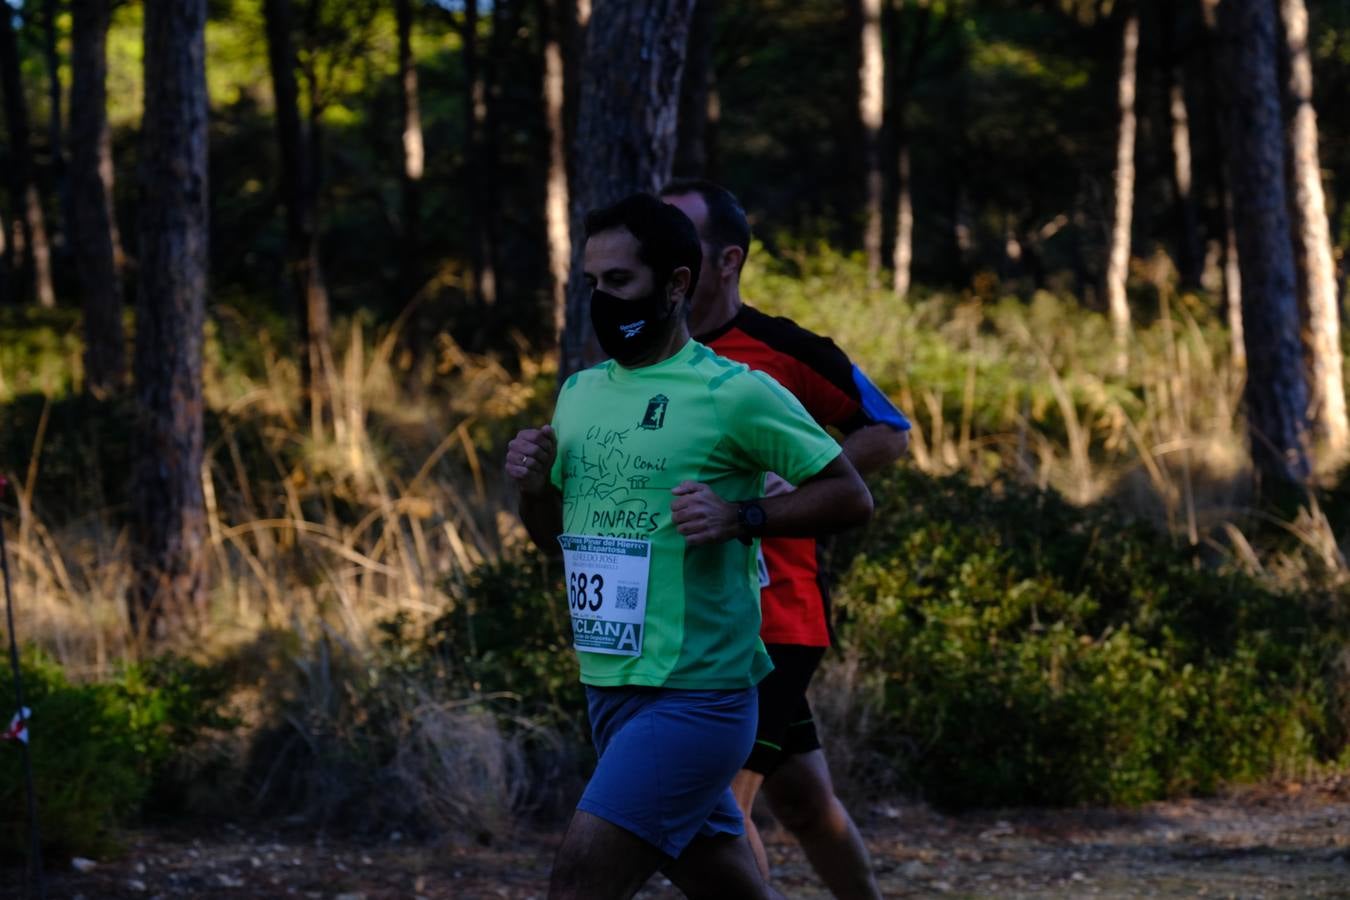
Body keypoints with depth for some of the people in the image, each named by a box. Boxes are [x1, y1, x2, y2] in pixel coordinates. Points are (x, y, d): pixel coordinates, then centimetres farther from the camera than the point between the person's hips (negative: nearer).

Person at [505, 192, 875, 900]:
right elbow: (554, 533, 21)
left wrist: (739, 515, -21)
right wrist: (532, 484, -1)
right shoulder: (579, 392, 11)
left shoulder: (734, 393, -10)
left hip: (693, 698, -7)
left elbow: (849, 496, -7)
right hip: (607, 687, 7)